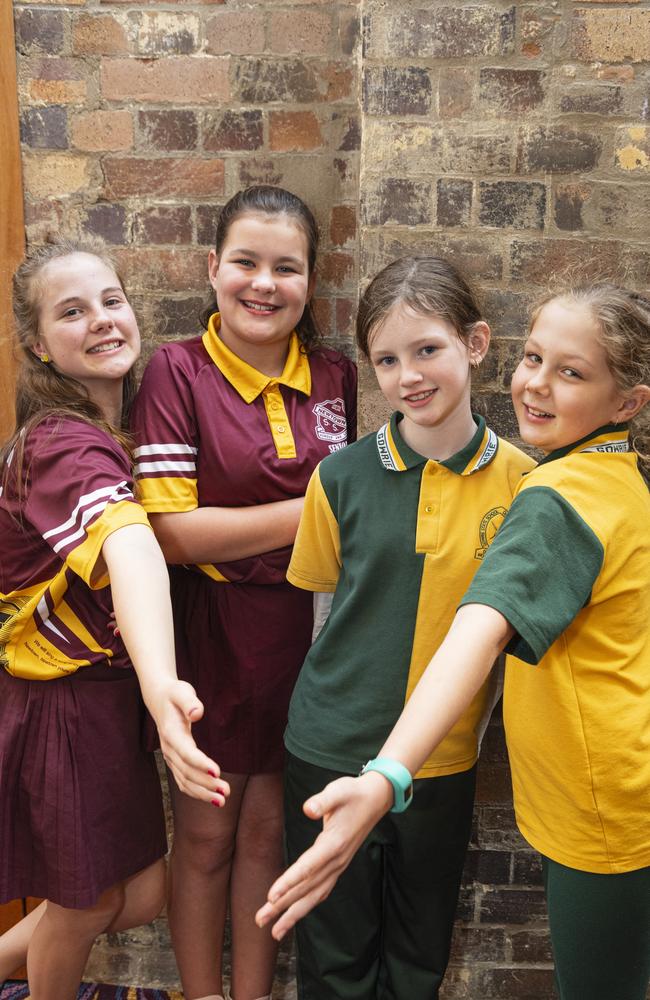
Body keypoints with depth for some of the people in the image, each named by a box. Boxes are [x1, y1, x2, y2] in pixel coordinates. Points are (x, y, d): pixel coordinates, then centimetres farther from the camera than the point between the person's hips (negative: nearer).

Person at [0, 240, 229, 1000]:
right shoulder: (67, 444, -25)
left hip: (105, 692, 9)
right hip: (65, 701, -9)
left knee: (143, 894, 19)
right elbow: (128, 547, -47)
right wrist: (160, 684, -61)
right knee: (88, 900, 15)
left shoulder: (104, 430, 4)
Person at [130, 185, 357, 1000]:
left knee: (268, 829, 18)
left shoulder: (335, 376, 3)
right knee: (204, 834, 13)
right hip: (212, 633, -3)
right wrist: (312, 511, -17)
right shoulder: (177, 373, -11)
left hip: (309, 629, 4)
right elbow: (173, 530, -18)